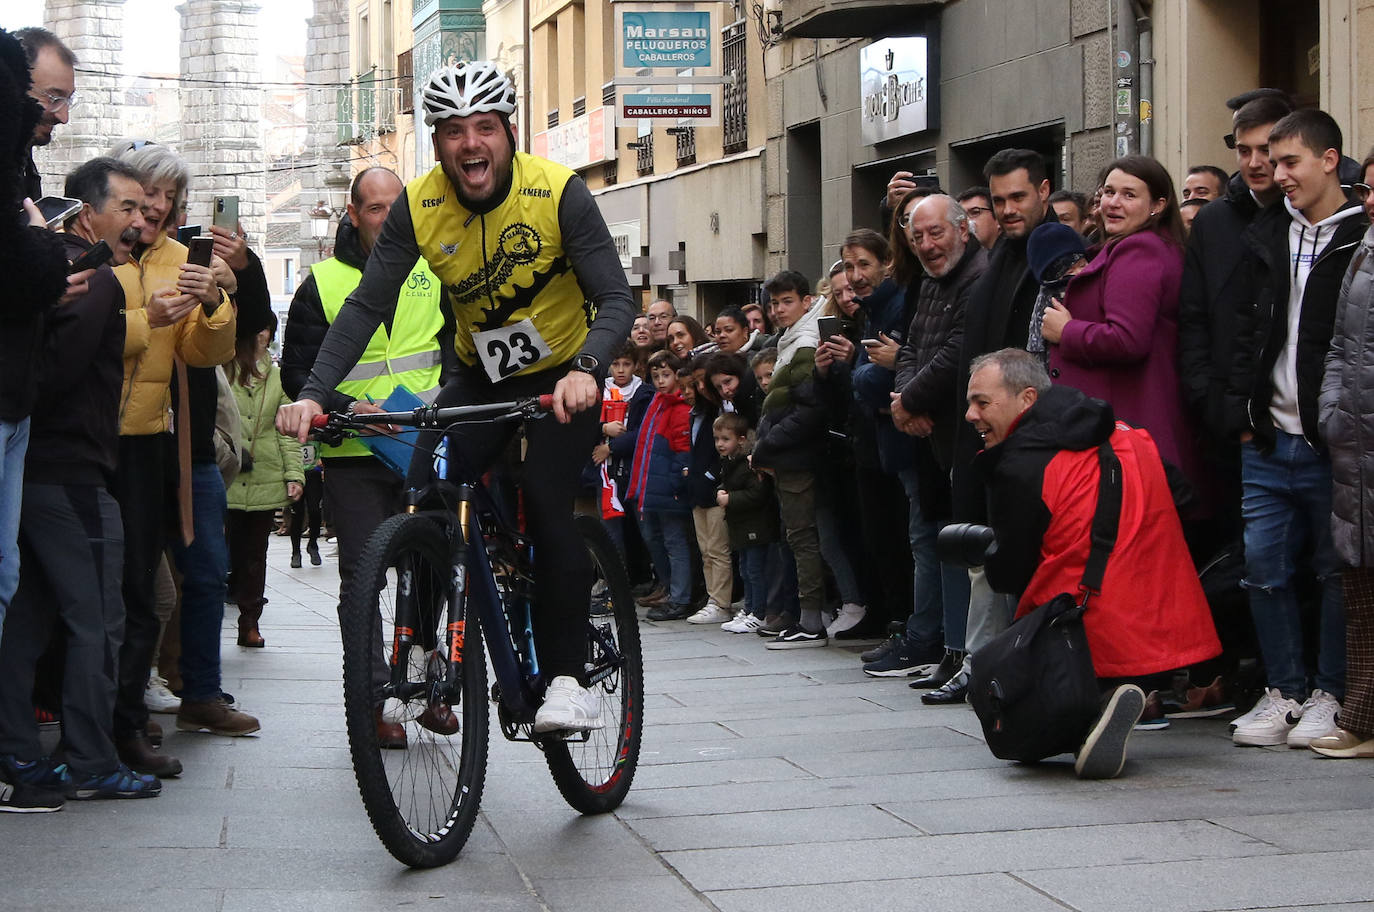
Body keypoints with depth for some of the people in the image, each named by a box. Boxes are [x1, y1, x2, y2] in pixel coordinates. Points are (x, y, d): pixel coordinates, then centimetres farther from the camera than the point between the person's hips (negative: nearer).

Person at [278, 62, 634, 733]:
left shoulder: (558, 192, -23)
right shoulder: (418, 206, -15)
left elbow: (616, 299, -26)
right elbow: (367, 305, -16)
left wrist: (586, 369, -47)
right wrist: (313, 394, -29)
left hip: (562, 377, -3)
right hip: (480, 376, 3)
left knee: (548, 508, -21)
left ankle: (566, 677, -11)